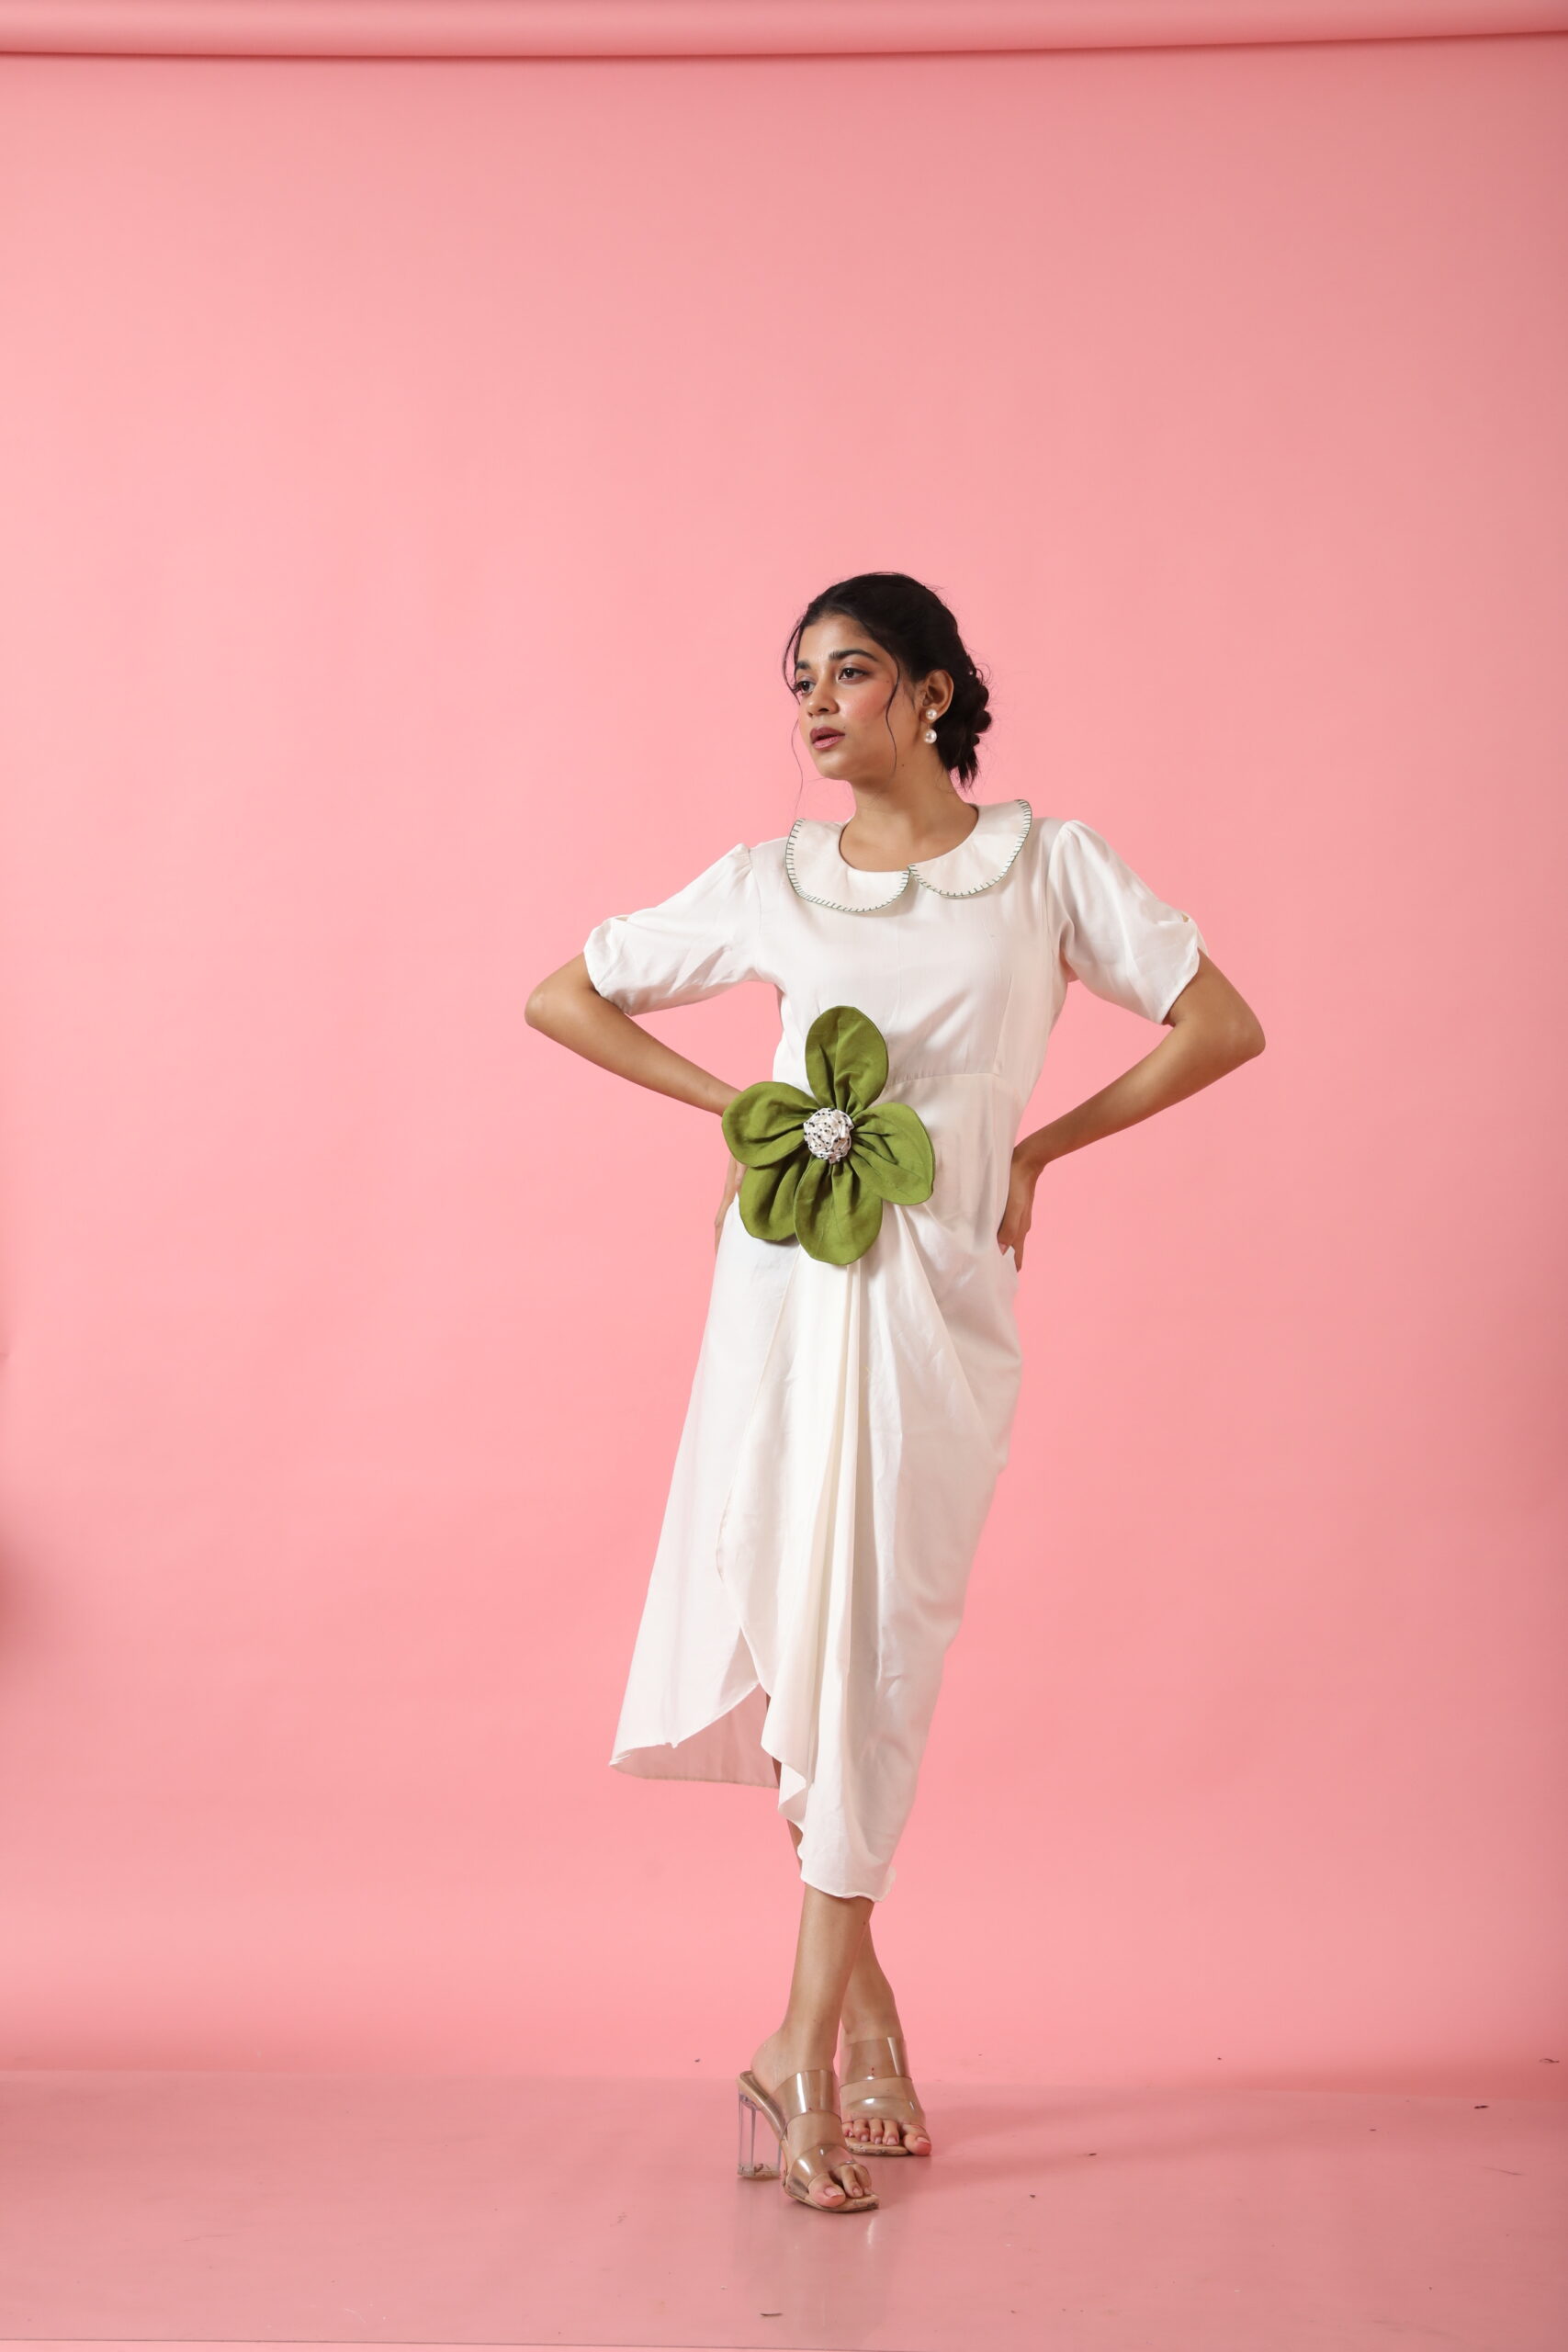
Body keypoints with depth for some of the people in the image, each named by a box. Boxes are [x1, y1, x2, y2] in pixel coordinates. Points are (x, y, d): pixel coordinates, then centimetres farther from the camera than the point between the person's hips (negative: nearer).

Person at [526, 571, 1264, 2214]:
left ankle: (809, 2040, 1)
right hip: (785, 1279, 2)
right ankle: (859, 1999, 19)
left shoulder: (1044, 865, 4)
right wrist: (731, 1103, 7)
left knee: (865, 1641, -6)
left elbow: (1224, 1026, 3)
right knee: (787, 1621, 1)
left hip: (936, 1292, -2)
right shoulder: (767, 884, 9)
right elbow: (562, 996, 17)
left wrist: (1036, 1149, 0)